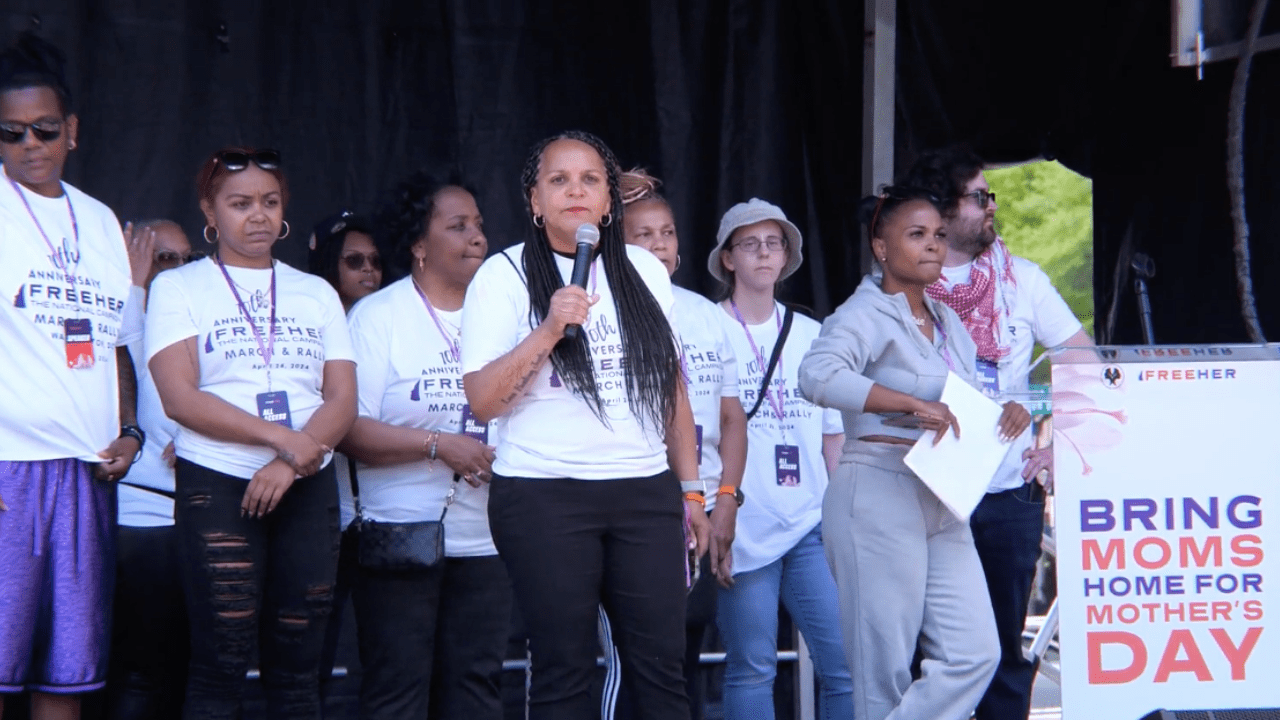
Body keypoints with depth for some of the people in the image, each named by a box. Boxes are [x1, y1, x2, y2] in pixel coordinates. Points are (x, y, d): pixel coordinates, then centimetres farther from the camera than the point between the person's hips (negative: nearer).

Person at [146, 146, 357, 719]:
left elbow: (343, 402, 7)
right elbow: (179, 397, -7)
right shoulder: (178, 287, 6)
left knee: (297, 665, 0)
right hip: (216, 485, -3)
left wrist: (287, 466, -11)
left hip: (307, 487, 3)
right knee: (220, 662, -8)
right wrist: (281, 436, -15)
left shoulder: (316, 293, 16)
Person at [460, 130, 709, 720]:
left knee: (660, 665, 0)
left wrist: (691, 489, 15)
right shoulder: (504, 275, 0)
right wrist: (549, 330, -17)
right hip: (543, 498, -3)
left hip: (646, 494, 3)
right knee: (565, 670, 1)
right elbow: (482, 400, -7)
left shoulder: (644, 271, 12)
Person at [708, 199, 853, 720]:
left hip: (813, 523, 4)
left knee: (847, 662, -4)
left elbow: (833, 434, 17)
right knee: (751, 668, -1)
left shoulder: (811, 335, 14)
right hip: (744, 529, -3)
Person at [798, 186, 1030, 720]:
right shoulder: (866, 314, -7)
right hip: (880, 495, -7)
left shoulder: (948, 322, 18)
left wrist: (1004, 413, 3)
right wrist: (914, 404, -29)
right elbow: (817, 375, -27)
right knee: (885, 668, -3)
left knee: (973, 653, -1)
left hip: (942, 504, 7)